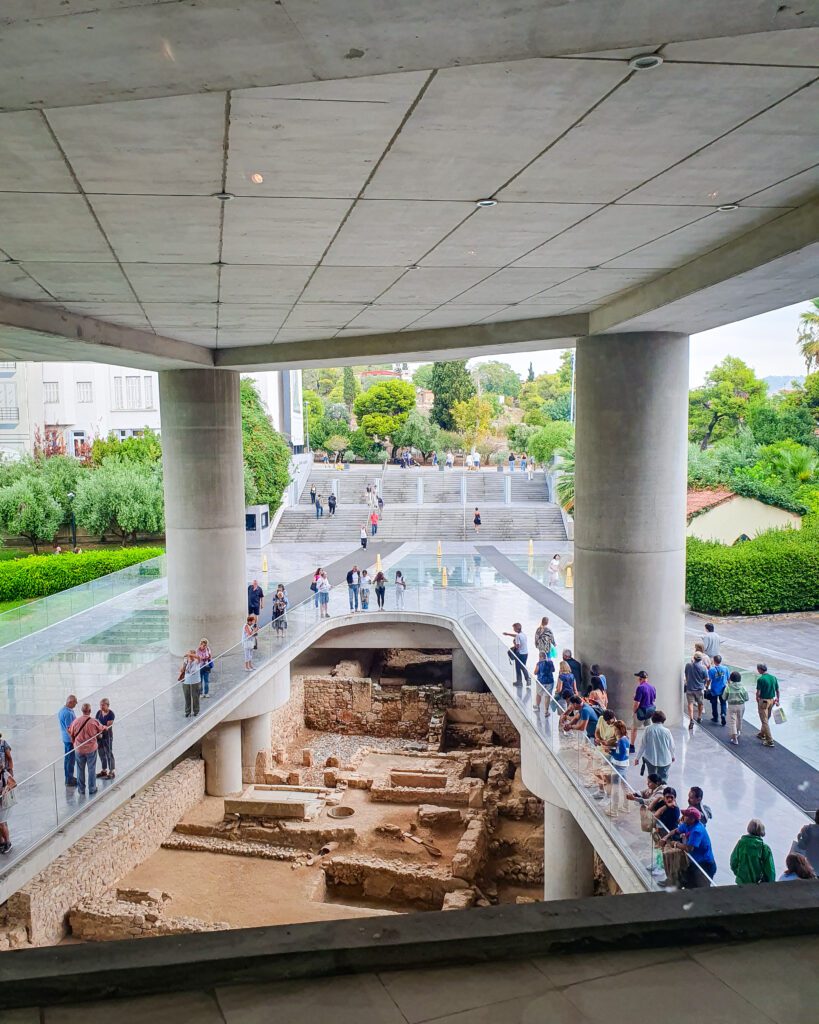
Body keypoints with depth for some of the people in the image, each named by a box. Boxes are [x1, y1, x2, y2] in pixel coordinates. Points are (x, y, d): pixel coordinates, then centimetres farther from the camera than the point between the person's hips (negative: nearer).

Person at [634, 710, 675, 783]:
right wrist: (673, 756, 20)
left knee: (652, 777, 23)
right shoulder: (666, 731, -14)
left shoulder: (647, 730, -13)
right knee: (663, 780, 7)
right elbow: (671, 746, -1)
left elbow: (642, 745, -8)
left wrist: (638, 758, 4)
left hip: (650, 758, 2)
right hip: (665, 759, -2)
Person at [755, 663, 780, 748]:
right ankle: (762, 734, 40)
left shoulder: (760, 679, -18)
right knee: (767, 719, 23)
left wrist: (757, 700, 3)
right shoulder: (774, 678, 1)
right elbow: (777, 690, 7)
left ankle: (769, 741, -2)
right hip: (772, 700, 7)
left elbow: (758, 692, -16)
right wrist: (777, 701, 18)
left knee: (765, 721, -1)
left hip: (763, 701, -7)